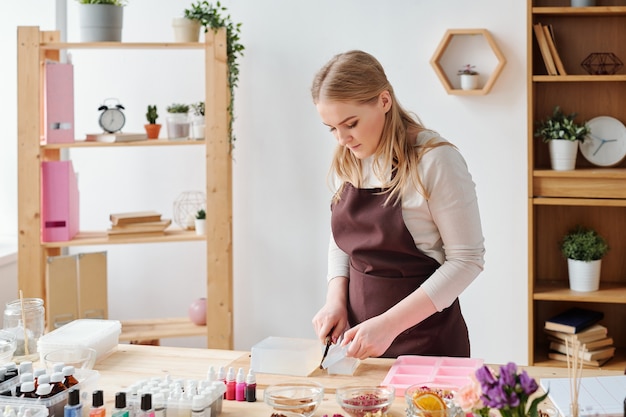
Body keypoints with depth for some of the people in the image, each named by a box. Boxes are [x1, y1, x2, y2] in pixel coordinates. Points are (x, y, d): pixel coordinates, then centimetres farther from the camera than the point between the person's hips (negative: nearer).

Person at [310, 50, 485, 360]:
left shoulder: (436, 161, -17)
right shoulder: (345, 162, 2)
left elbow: (467, 259, -17)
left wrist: (390, 323, -23)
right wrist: (335, 299, -4)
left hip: (426, 341, -5)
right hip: (360, 332, 6)